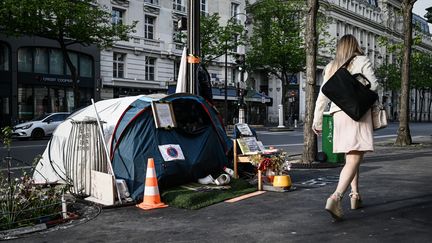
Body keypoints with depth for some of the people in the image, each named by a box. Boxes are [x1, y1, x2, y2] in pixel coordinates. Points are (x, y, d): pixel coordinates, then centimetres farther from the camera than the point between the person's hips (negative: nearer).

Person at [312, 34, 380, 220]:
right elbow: (373, 85, -6)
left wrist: (317, 120, 16)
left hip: (338, 114, 5)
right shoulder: (362, 61, 4)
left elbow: (323, 95, 13)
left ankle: (355, 196, 23)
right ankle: (336, 198, -28)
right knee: (354, 160, -12)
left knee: (350, 157, 18)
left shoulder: (331, 66, 16)